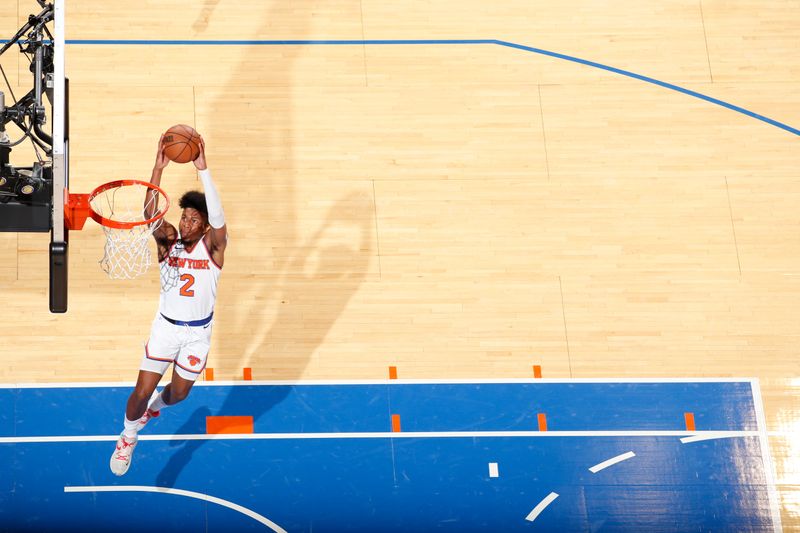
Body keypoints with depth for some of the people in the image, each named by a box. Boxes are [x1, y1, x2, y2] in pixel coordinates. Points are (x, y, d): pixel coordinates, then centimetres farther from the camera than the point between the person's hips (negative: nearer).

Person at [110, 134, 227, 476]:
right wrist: (158, 169, -41)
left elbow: (217, 216, -34)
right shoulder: (168, 241, -10)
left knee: (178, 393, 17)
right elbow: (150, 215, -28)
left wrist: (203, 170, -45)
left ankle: (155, 406, 53)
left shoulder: (212, 246, -15)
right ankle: (128, 437, 25)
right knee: (143, 390, -3)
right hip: (166, 326, 0)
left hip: (198, 332, 0)